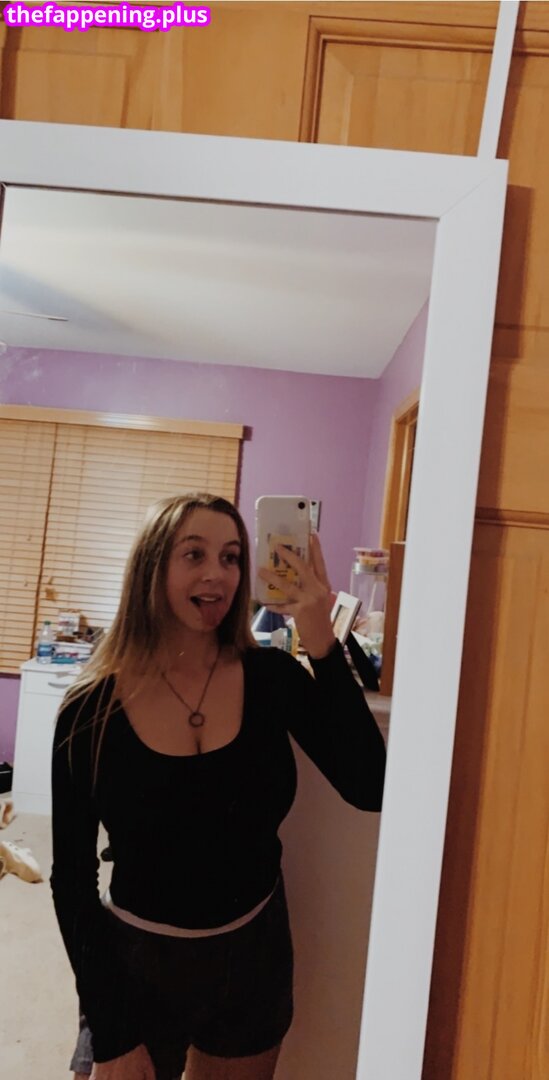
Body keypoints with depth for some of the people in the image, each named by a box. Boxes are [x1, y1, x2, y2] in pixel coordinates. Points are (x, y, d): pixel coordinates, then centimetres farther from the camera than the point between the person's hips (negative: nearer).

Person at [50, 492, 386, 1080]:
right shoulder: (93, 710, -16)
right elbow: (72, 881, -9)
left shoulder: (272, 677, -13)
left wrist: (323, 645, -30)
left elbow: (369, 788, -23)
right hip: (137, 964, -2)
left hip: (254, 955, 3)